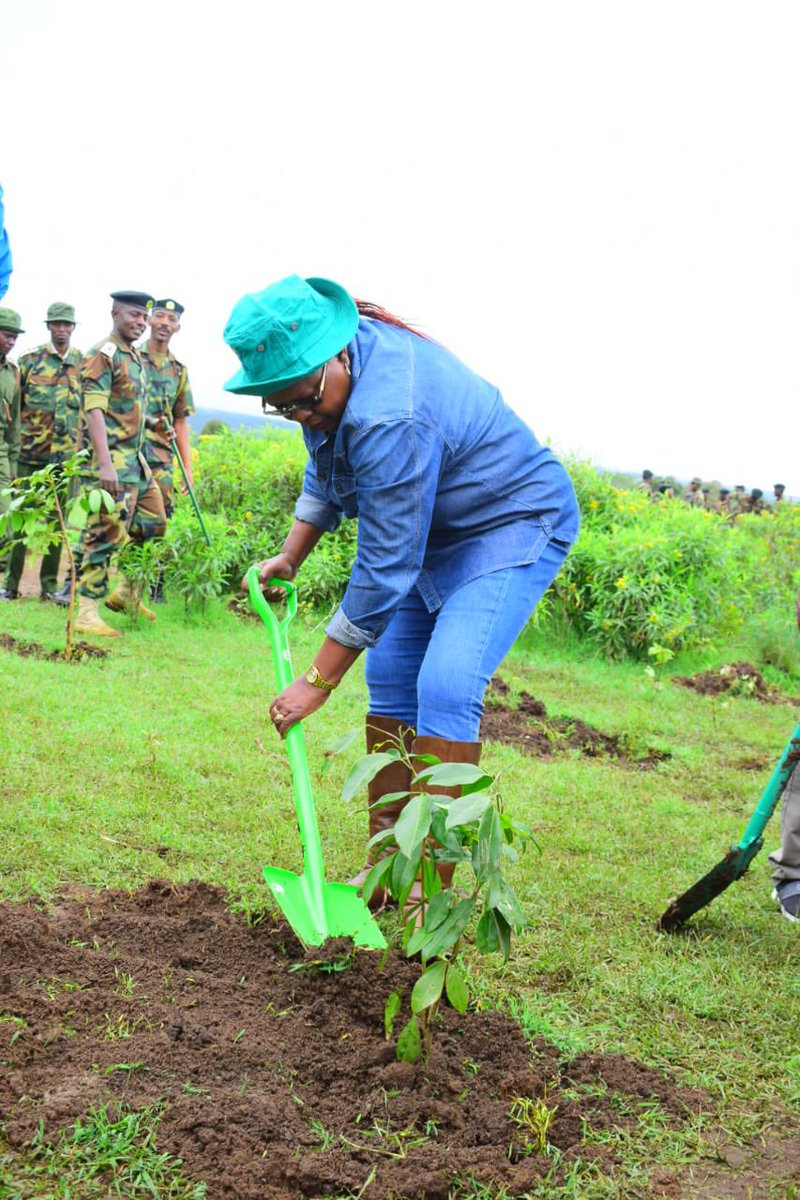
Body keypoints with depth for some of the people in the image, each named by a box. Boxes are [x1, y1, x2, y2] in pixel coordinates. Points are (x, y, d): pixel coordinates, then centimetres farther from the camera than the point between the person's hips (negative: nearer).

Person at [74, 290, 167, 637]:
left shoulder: (136, 357, 16)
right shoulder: (103, 356, -12)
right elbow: (94, 412, -20)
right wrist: (105, 464, -26)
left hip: (136, 457, 10)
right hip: (113, 457, -10)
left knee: (153, 524, 16)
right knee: (105, 534, -10)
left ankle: (125, 593, 29)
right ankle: (86, 614, -5)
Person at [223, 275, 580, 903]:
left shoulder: (391, 419, -37)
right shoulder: (329, 369, -8)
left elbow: (384, 569, -32)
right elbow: (327, 472, 14)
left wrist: (319, 680, -25)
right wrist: (289, 557, 6)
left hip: (514, 525, -9)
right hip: (435, 528, 10)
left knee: (444, 688, -21)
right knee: (390, 682, 4)